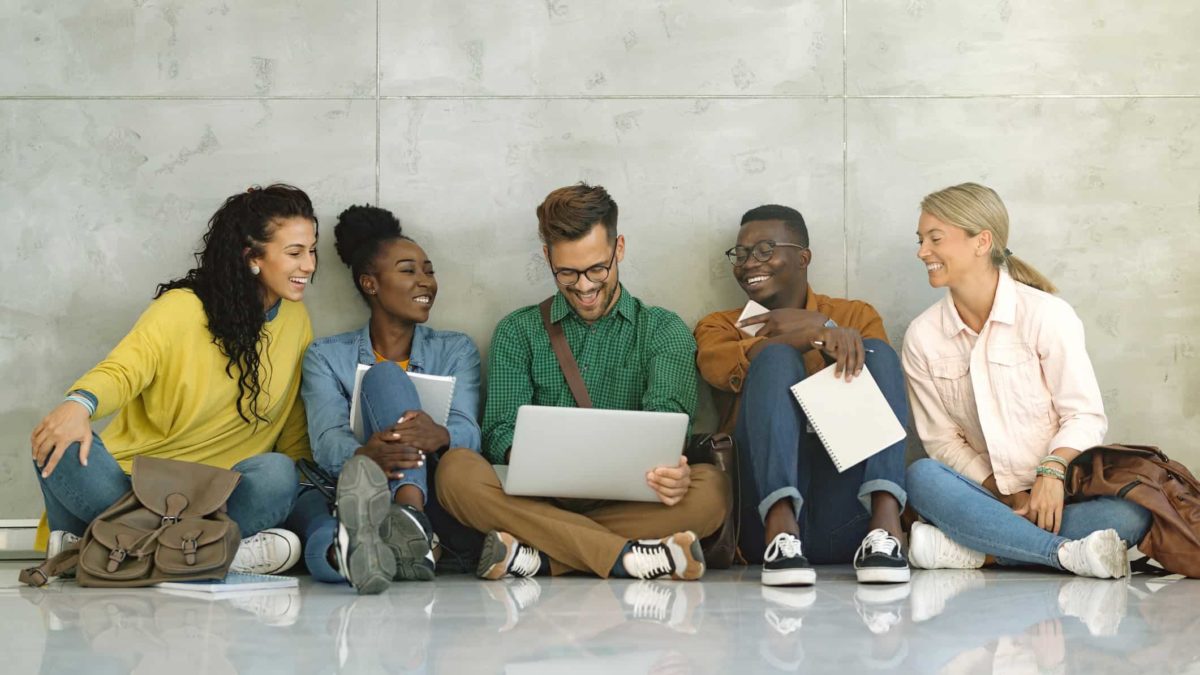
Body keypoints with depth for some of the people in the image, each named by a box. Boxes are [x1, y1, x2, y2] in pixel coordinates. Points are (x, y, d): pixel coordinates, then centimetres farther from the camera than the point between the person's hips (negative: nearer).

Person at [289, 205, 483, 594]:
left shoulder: (456, 351, 19)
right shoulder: (327, 357, 16)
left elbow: (469, 431, 0)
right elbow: (326, 440, -4)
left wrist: (440, 435, -29)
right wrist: (364, 455, -31)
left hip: (433, 499, 0)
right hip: (353, 499, 0)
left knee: (384, 375, -24)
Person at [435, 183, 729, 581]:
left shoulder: (663, 331, 13)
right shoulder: (518, 332, 17)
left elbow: (666, 417, -6)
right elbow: (502, 431, 3)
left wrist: (670, 469, -32)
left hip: (628, 501, 0)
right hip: (539, 498, 1)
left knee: (710, 488, -30)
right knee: (457, 470, -28)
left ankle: (537, 555, -35)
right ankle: (627, 556, -37)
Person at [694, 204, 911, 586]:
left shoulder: (855, 316, 24)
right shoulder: (720, 326, 20)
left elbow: (875, 376, 4)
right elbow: (720, 367, -6)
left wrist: (823, 327, -4)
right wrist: (816, 336, -17)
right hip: (762, 514, -1)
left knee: (878, 352, -13)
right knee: (776, 358, -18)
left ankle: (885, 524, -35)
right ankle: (780, 532, -40)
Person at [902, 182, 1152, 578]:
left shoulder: (1047, 314, -5)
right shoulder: (922, 338, 3)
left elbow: (1085, 416, -6)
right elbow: (941, 439, 3)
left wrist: (1052, 472, -24)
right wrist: (1009, 497, -11)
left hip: (1059, 491, -2)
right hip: (989, 494, 2)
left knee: (1130, 515, -33)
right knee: (921, 477, -30)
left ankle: (967, 550, -33)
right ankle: (1067, 552, -36)